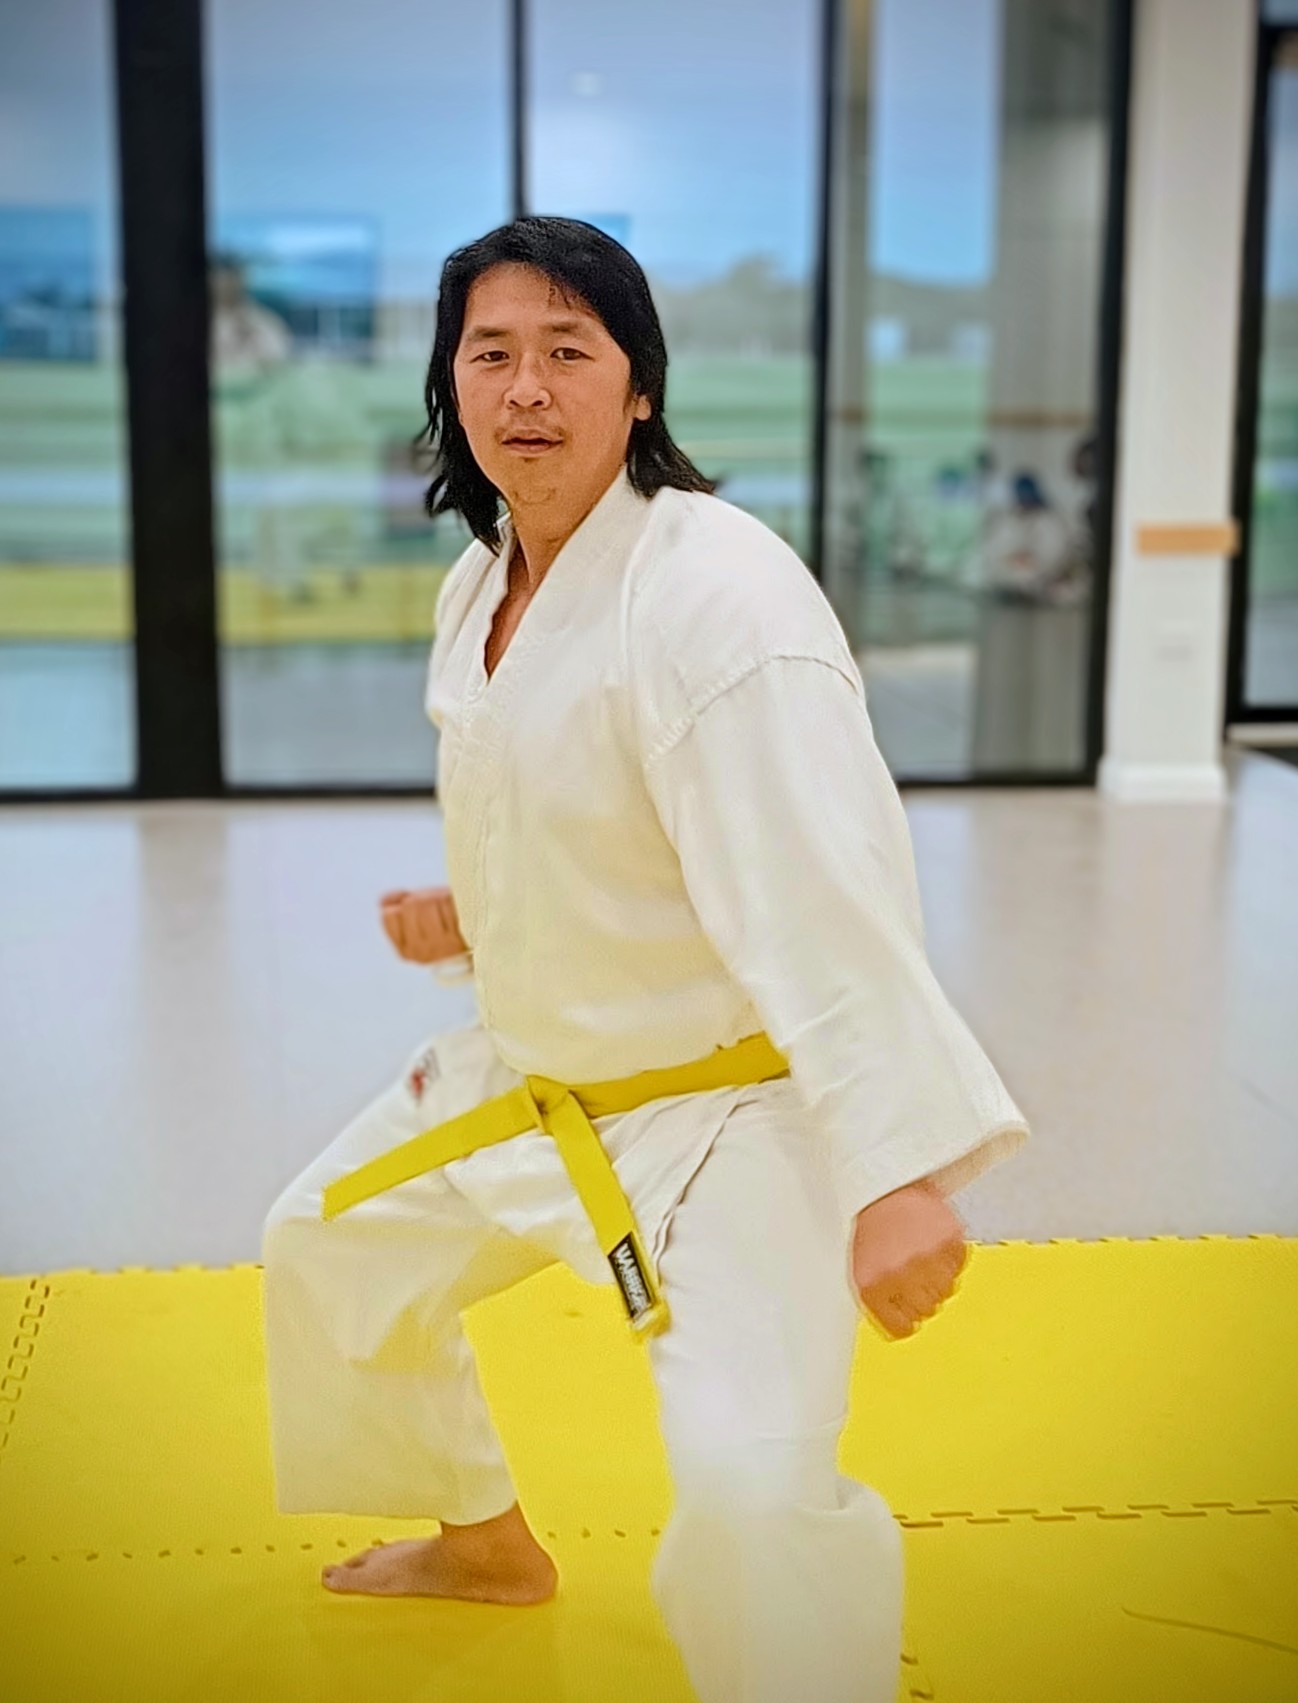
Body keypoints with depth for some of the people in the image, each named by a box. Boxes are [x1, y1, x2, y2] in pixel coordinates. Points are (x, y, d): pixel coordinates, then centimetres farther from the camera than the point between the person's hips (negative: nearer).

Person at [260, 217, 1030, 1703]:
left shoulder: (719, 593, -27)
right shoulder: (477, 587, 2)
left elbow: (822, 889, -33)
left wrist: (900, 1165, -35)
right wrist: (471, 917, 1)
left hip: (726, 1112, -9)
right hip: (528, 1072, 9)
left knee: (752, 1480, -24)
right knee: (327, 1250, 26)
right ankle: (485, 1541, 51)